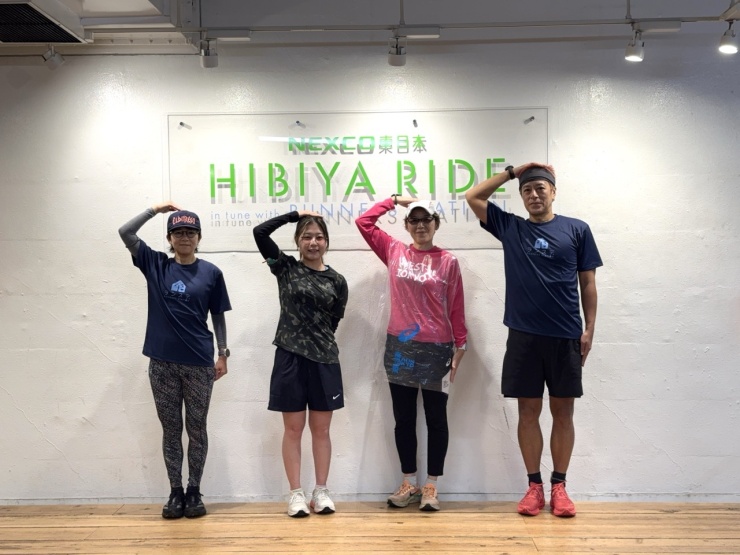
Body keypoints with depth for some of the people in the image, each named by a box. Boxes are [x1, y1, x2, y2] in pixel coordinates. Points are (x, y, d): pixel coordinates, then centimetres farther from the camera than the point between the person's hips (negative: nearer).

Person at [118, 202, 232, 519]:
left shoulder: (211, 273, 2)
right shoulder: (155, 265, 4)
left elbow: (218, 316, 5)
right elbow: (125, 233, -4)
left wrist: (222, 354, 2)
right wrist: (156, 209, -1)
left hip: (199, 363, -1)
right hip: (163, 363, 1)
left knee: (196, 429, 8)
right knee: (171, 430, 9)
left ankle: (194, 491, 19)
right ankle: (175, 492, 20)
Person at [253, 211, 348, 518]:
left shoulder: (337, 281, 4)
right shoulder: (286, 268, 3)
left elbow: (332, 322, 11)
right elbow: (259, 232, -6)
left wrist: (318, 341, 7)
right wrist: (295, 214, -1)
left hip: (324, 360, 1)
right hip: (290, 358, -1)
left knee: (321, 429, 9)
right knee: (293, 428, 5)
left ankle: (321, 491, 19)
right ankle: (296, 493, 14)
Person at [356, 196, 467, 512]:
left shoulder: (448, 262, -2)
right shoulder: (394, 252, 4)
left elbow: (456, 309, 0)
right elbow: (363, 222, 4)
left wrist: (460, 347, -2)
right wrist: (394, 200, 5)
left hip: (436, 350, -2)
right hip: (400, 349, 2)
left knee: (436, 419, 7)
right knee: (404, 419, 10)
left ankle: (431, 486, 19)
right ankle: (409, 483, 24)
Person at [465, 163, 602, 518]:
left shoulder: (576, 230, 5)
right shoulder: (509, 227, 8)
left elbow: (587, 283, 5)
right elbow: (473, 197, 7)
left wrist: (589, 329, -1)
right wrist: (512, 171, 7)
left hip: (565, 336, -1)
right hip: (523, 335, 1)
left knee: (562, 412, 6)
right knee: (528, 411, 5)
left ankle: (559, 487, 16)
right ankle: (534, 486, 16)